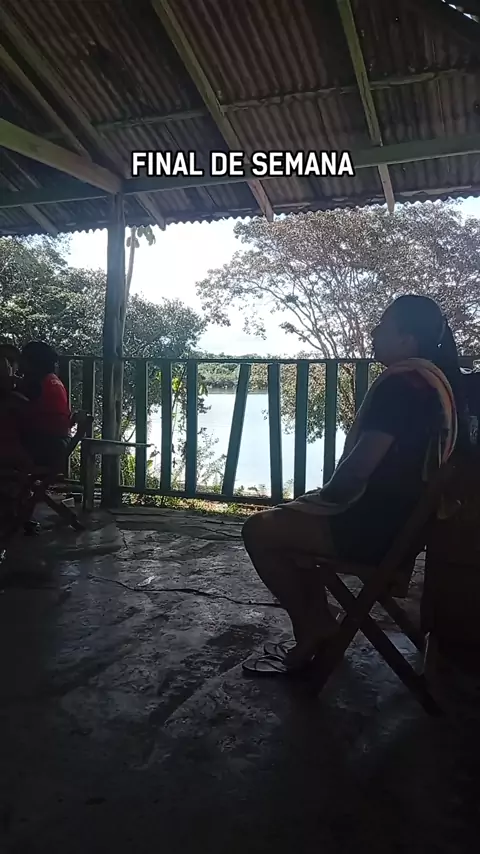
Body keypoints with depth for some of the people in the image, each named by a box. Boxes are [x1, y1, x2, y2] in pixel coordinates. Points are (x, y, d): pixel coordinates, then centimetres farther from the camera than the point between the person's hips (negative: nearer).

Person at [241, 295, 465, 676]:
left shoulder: (400, 384, -21)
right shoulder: (436, 378, 12)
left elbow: (360, 465, -27)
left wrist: (328, 495, -5)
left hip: (377, 525, -11)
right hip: (403, 516, 11)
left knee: (259, 531, -5)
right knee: (291, 520, 22)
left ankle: (309, 632, 9)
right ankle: (321, 625, 20)